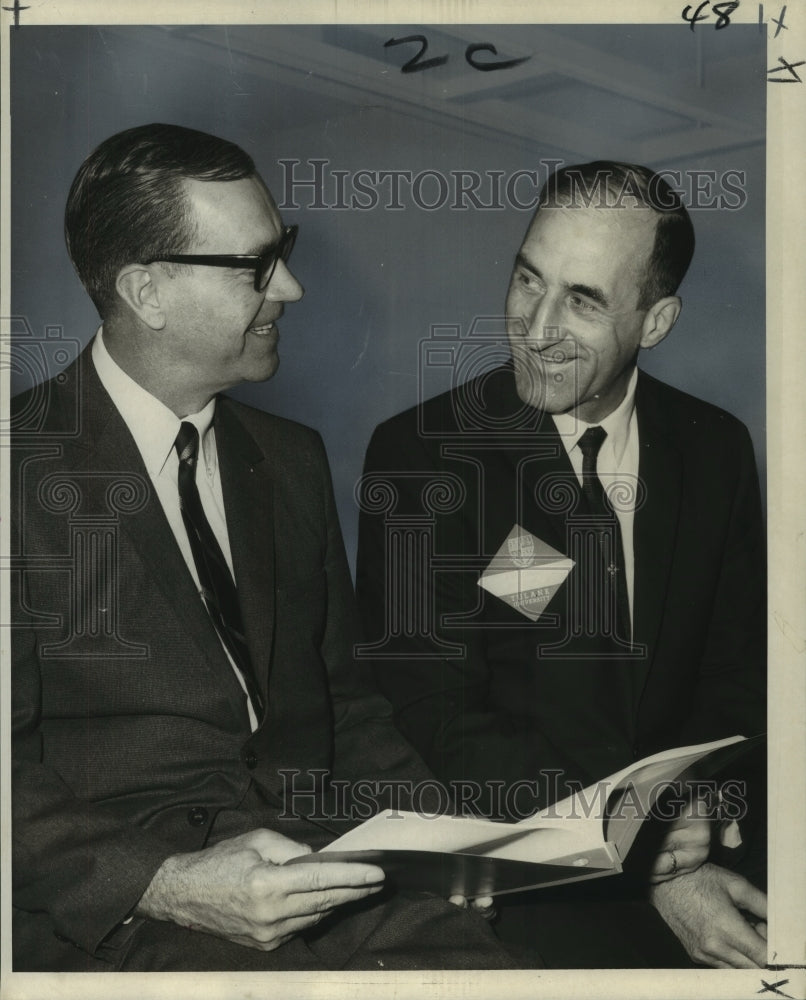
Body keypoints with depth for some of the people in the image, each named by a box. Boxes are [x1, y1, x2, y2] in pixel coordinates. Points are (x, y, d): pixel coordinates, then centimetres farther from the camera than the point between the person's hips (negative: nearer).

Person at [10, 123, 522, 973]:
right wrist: (165, 884, -21)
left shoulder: (292, 459, 16)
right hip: (107, 915, -5)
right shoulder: (27, 468, -5)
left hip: (317, 877, 6)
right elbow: (16, 771, -8)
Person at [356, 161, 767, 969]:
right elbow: (436, 725, -12)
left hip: (691, 836, 5)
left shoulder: (715, 448, 4)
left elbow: (737, 680, 9)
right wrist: (645, 866, -20)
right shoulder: (419, 455, -8)